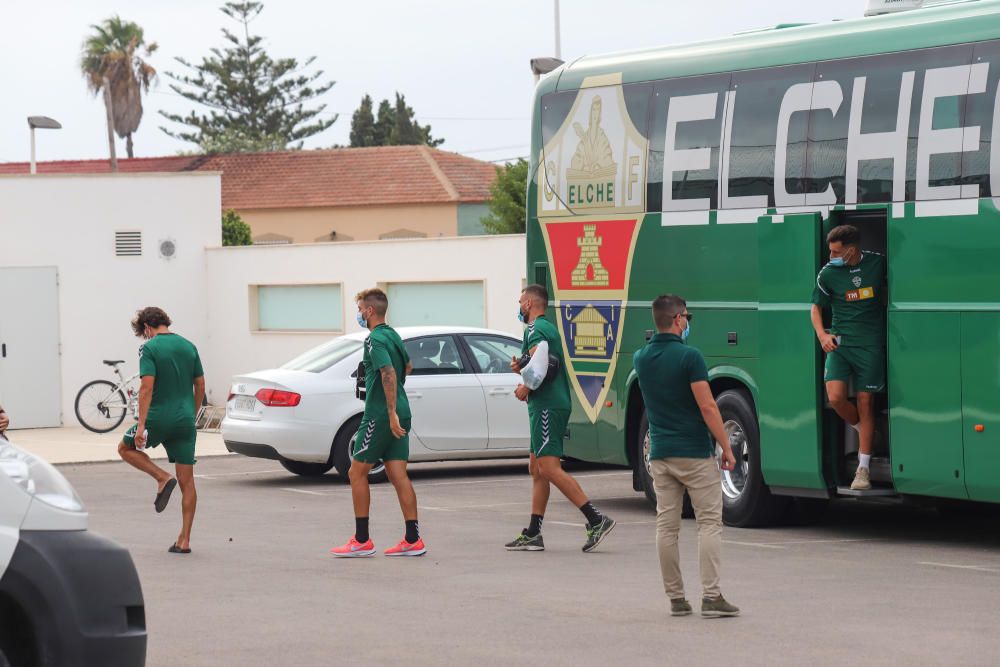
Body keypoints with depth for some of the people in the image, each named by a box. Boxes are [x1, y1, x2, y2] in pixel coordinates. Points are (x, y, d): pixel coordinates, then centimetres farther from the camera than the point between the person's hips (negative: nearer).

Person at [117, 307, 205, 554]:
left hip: (159, 417, -5)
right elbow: (200, 386, 13)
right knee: (187, 481, 7)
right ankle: (184, 540, 6)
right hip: (185, 421, 5)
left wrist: (141, 425, -16)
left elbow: (147, 387, -16)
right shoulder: (188, 346, 10)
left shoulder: (149, 348, -8)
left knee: (126, 448, 22)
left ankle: (162, 478, 0)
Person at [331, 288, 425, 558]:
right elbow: (408, 366, 30)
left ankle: (362, 541, 2)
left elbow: (389, 373, -26)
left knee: (357, 473, 1)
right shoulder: (393, 335, 14)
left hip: (381, 415, -9)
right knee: (398, 475, 6)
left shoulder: (375, 339, -14)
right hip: (399, 414, 9)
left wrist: (391, 412, -30)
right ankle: (413, 540, 2)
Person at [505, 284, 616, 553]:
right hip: (556, 403, 11)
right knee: (536, 469, 13)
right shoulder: (549, 328, 22)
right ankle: (533, 534, 15)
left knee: (549, 468, -15)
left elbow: (538, 363, -26)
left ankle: (596, 520, -22)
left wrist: (525, 388, -10)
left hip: (546, 407, -11)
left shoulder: (535, 329, -9)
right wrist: (522, 368, 12)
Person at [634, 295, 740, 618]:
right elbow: (707, 407, -17)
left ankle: (676, 598, 8)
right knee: (709, 522, -2)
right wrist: (726, 447, -10)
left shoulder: (642, 358, 5)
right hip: (695, 453, -6)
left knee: (666, 526, 7)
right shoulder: (689, 356, -14)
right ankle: (711, 597, -8)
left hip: (659, 454, 6)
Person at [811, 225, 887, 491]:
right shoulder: (828, 273, -2)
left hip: (870, 344, -1)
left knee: (865, 403, 0)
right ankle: (861, 430, 17)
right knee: (835, 397, -15)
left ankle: (863, 468, 6)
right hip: (839, 342, 1)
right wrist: (821, 334, -6)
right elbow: (817, 307, 9)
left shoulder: (877, 263, -2)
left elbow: (890, 290, 18)